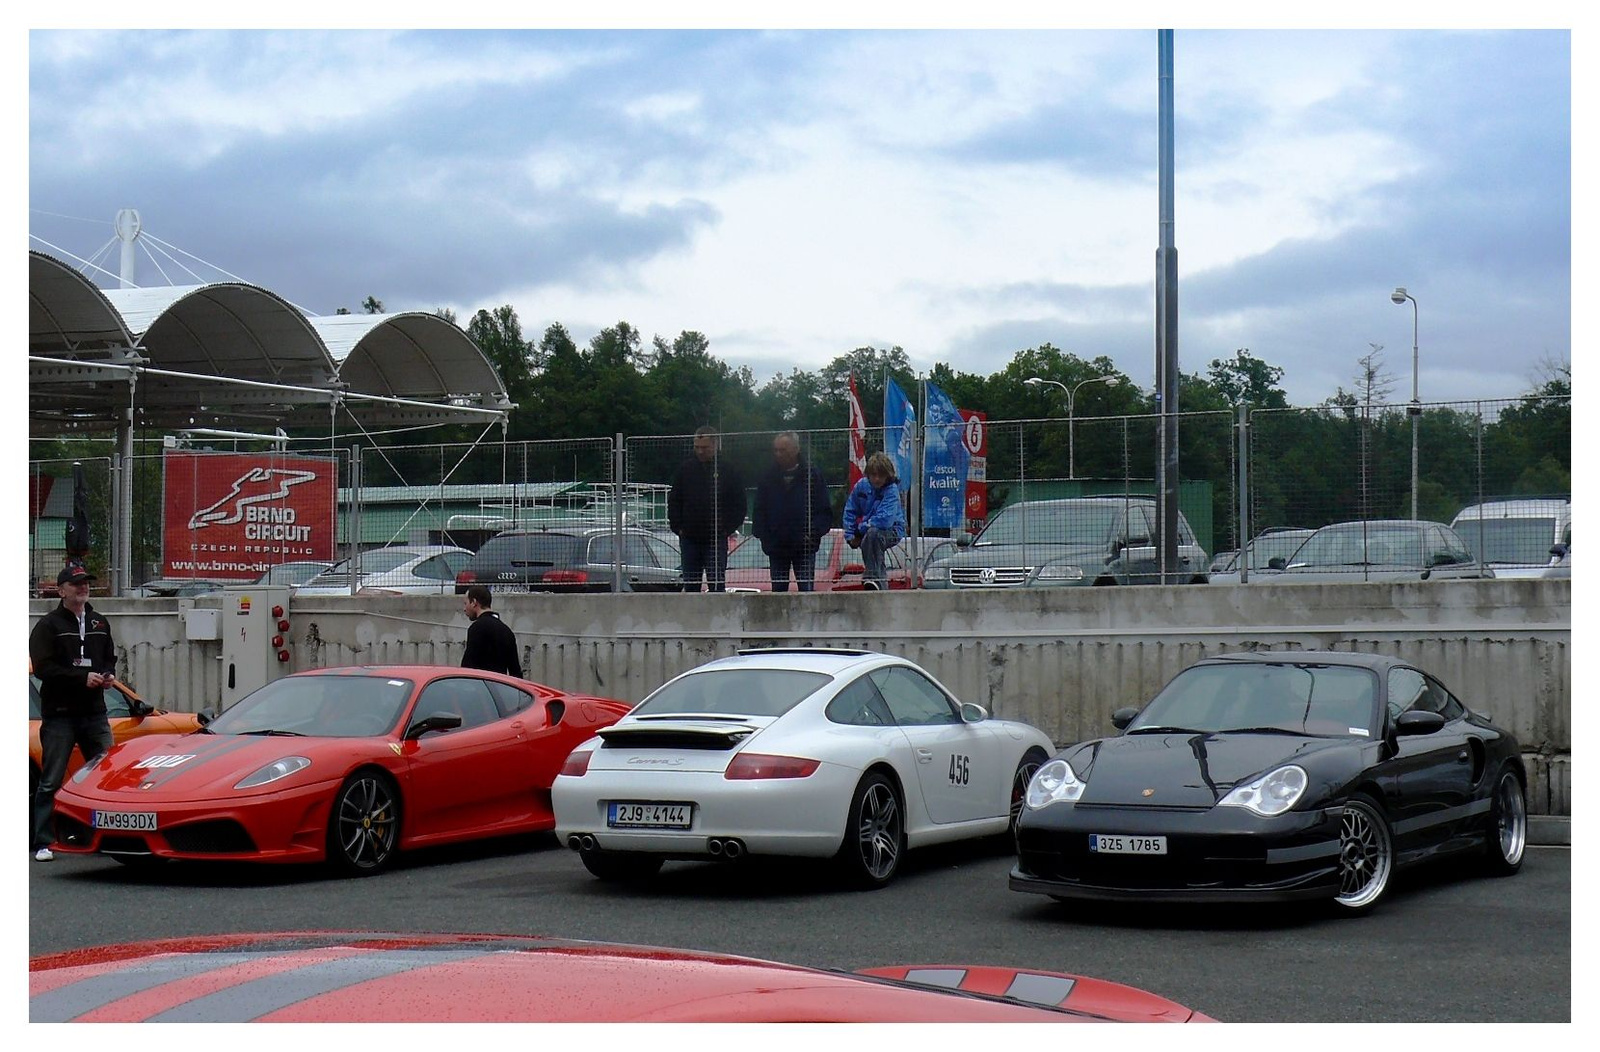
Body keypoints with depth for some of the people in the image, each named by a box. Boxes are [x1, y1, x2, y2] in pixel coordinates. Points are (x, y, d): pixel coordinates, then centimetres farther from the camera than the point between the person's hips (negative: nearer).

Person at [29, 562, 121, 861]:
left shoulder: (99, 623, 16)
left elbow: (110, 657, 25)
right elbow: (43, 667, -12)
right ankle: (43, 843, 1)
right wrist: (83, 677, -18)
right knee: (51, 781, -2)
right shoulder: (48, 626, -2)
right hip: (59, 715, -5)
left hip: (95, 713, 5)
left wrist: (108, 675, 2)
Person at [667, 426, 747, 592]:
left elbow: (739, 504, 4)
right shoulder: (684, 469, 6)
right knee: (690, 584, 7)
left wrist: (728, 529, -4)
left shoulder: (729, 471, 1)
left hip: (716, 540, -3)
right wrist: (678, 527, 2)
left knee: (716, 583, -5)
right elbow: (673, 502, 12)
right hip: (689, 539, 3)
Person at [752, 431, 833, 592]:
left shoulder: (812, 476, -2)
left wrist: (813, 532, -14)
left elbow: (825, 512, -2)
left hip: (804, 547, -3)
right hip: (776, 547, 3)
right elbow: (760, 511, 9)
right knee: (778, 589, 7)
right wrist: (762, 533, -4)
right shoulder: (768, 478, 5)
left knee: (806, 589, -4)